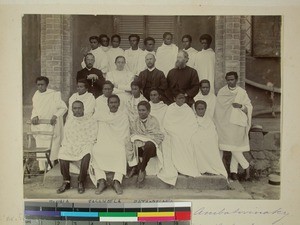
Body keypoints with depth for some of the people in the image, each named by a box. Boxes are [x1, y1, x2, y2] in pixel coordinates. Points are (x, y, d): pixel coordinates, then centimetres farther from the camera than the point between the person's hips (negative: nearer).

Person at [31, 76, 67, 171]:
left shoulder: (54, 94, -10)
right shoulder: (36, 95, 8)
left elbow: (63, 108, -8)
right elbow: (34, 109, 19)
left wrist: (55, 116, -18)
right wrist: (34, 116, 1)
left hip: (51, 125, -5)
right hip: (39, 126, 5)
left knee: (52, 145, -5)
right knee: (40, 146, 6)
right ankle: (42, 168, 15)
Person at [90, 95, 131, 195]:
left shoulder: (124, 117, 17)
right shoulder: (101, 116, 22)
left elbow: (126, 136, 10)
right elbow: (98, 134, 14)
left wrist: (121, 143, -7)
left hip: (118, 145, -2)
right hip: (103, 143, 2)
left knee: (121, 151, -33)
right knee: (95, 150, -28)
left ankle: (117, 181, -38)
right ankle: (101, 180, -32)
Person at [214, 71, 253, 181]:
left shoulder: (242, 92, 3)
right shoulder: (221, 92, 4)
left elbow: (249, 107, 3)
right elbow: (218, 109, 8)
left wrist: (241, 106, -18)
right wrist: (216, 124, 6)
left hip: (238, 123, 0)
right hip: (225, 124, 0)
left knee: (236, 147, 1)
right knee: (233, 147, -4)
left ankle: (233, 171, 10)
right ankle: (246, 166, 10)